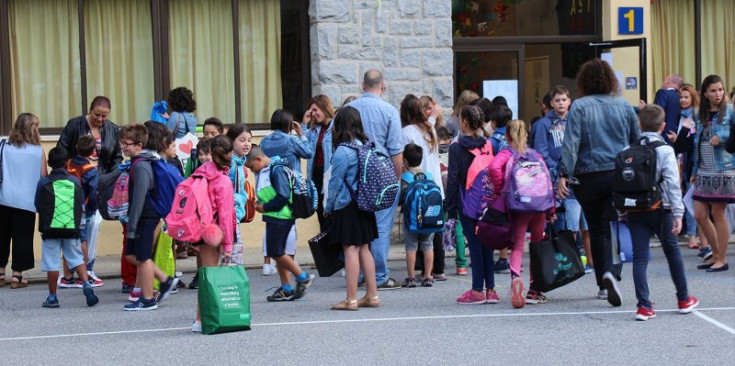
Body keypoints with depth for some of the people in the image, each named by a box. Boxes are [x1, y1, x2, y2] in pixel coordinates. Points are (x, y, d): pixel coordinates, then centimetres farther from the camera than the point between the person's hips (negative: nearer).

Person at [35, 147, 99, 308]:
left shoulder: (44, 183, -5)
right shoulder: (74, 181, 1)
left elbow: (37, 205, 4)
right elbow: (81, 203, 8)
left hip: (50, 229, -2)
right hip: (72, 228, 2)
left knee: (52, 264, 5)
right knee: (77, 259, 13)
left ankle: (52, 297, 10)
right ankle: (86, 285, -5)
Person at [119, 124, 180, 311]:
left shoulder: (140, 166, -19)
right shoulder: (137, 162, 12)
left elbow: (139, 198, -22)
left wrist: (131, 226, -21)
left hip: (145, 218, -10)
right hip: (146, 217, 10)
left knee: (143, 257, 0)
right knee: (132, 255, 14)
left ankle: (147, 300, 9)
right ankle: (165, 280, 20)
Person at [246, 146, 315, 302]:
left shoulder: (277, 170, -16)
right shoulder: (264, 171, 14)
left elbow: (283, 196, -22)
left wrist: (265, 207, -14)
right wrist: (261, 205, 5)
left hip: (280, 217, -10)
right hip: (274, 217, 10)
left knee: (275, 252, -8)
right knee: (278, 252, 11)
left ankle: (303, 277, 3)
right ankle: (286, 289, 15)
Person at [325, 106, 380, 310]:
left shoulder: (343, 151, -16)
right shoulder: (365, 146, 7)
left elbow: (335, 182, -11)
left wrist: (328, 207, 1)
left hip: (347, 206, -8)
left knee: (351, 249, -5)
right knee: (364, 248, 13)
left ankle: (351, 299, -4)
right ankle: (372, 295, 17)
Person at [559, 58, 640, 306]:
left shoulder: (579, 107, -4)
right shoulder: (623, 105, 3)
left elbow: (571, 142, -12)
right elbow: (637, 141, 10)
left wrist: (564, 175, -13)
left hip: (589, 177, 0)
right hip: (621, 175, 0)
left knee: (597, 230, 12)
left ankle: (603, 286, 15)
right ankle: (612, 273, -25)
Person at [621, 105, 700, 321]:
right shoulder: (665, 150, -7)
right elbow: (672, 184, -14)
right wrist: (678, 213, -14)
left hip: (634, 211, 2)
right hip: (659, 209, -2)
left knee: (639, 256, 2)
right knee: (672, 251, 16)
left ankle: (644, 306, -6)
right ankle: (684, 300, 26)